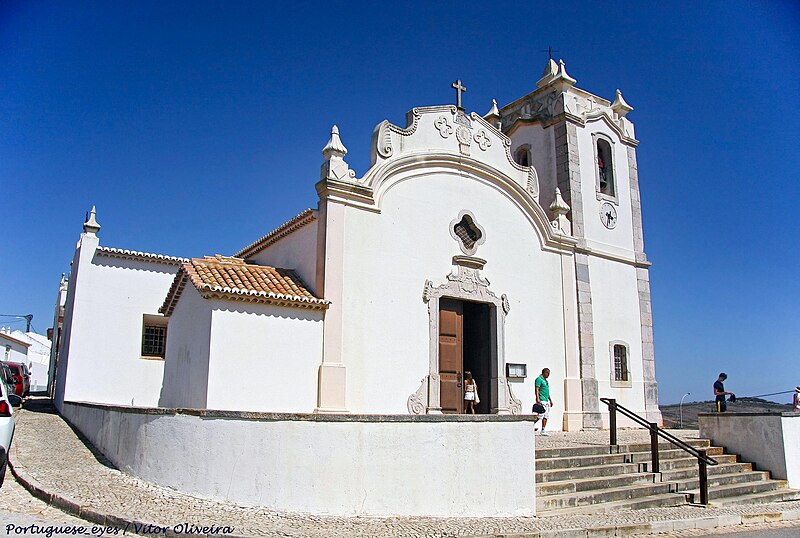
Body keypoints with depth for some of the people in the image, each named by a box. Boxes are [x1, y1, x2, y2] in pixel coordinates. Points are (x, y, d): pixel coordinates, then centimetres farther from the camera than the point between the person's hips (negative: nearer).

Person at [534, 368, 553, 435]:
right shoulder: (539, 379, -8)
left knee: (546, 417, 6)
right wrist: (537, 399, -26)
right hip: (541, 401, -10)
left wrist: (550, 400, 26)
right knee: (539, 416, -14)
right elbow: (537, 389, -17)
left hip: (546, 401, 10)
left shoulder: (545, 380, 22)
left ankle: (543, 431, 9)